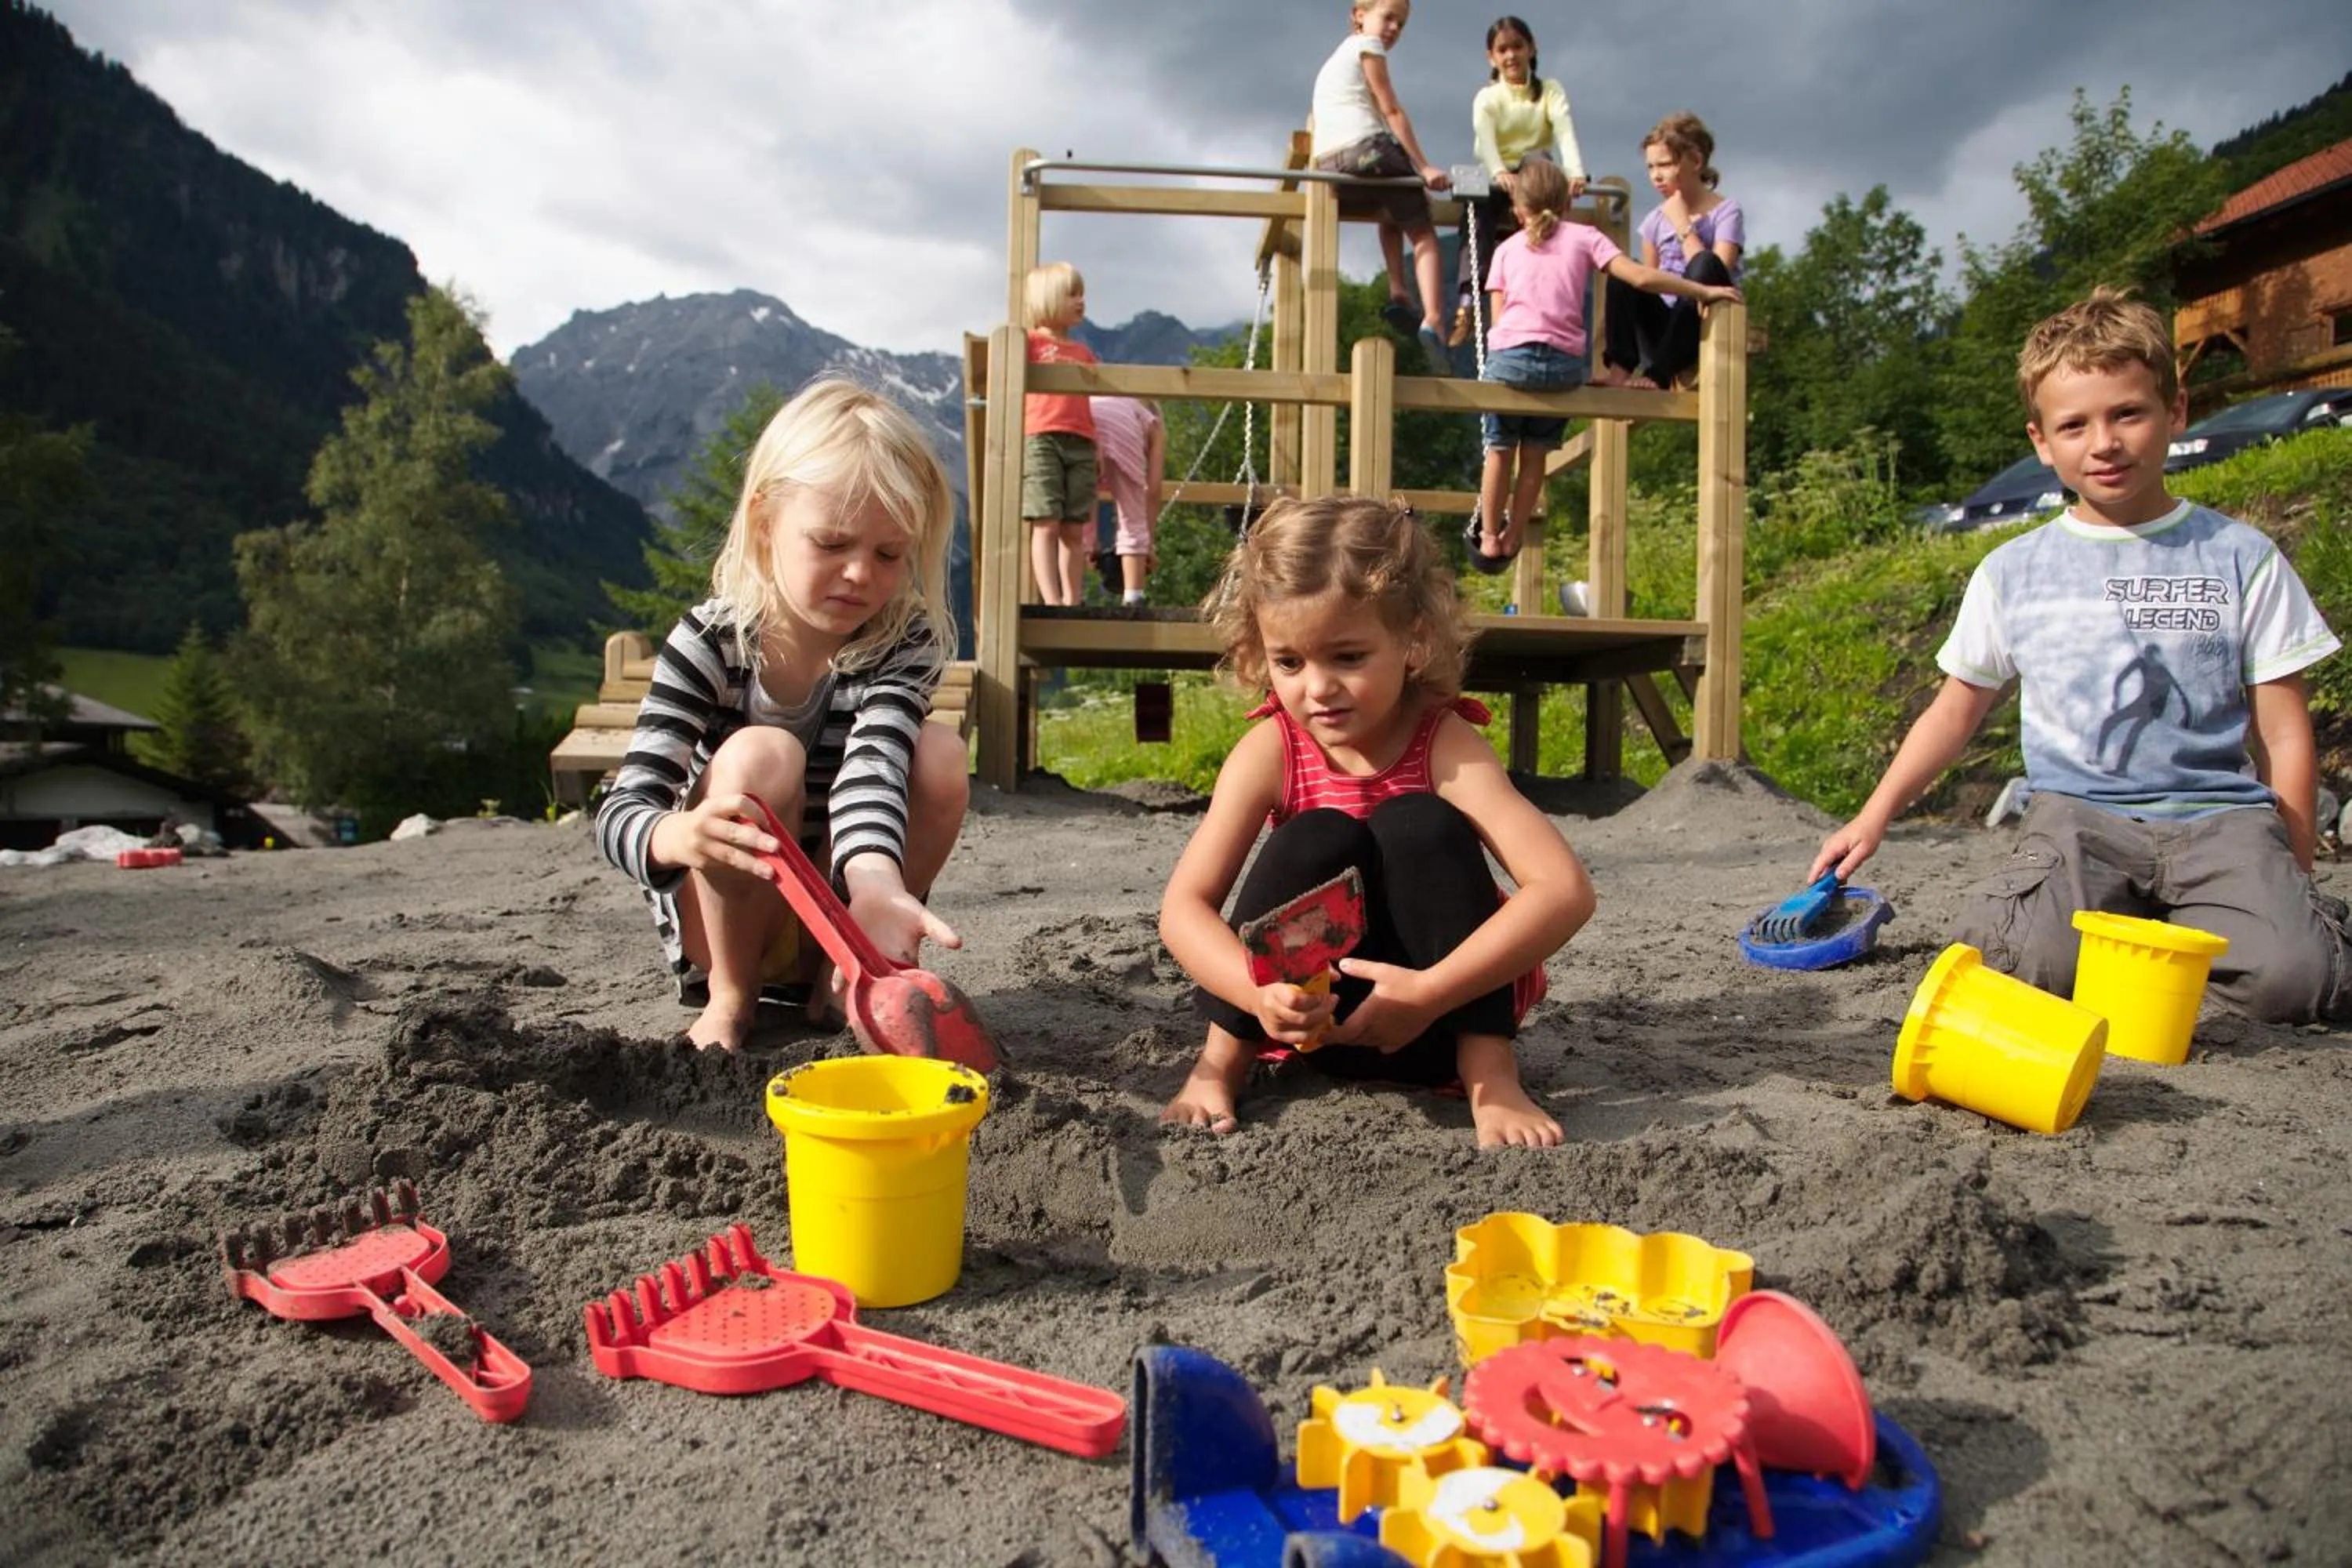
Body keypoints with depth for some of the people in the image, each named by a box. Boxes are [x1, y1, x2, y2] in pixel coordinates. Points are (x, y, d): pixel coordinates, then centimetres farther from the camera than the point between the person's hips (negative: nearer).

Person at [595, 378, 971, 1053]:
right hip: (720, 916, -2)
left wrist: (876, 886, -55)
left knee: (939, 754, -22)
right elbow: (620, 813, -24)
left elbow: (871, 767, -32)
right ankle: (731, 995, -11)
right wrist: (682, 835, -50)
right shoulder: (709, 642, -17)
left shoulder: (906, 644, -13)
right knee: (760, 755, -30)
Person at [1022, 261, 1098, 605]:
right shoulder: (1030, 342, 9)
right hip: (1040, 438, -4)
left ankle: (1073, 602, 3)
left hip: (1081, 445, 4)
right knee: (1046, 524, -11)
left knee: (1075, 529, 1)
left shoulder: (1085, 353, 22)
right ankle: (1052, 601, -15)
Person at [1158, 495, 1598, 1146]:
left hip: (1447, 1005, -1)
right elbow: (1183, 908, -18)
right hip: (1316, 1011, 1)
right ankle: (1223, 1061, -13)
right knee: (1319, 840, -27)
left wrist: (1427, 994, -37)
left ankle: (1490, 1074, -21)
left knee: (1416, 826, -27)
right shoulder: (1270, 752, -14)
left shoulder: (1448, 748, -20)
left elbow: (1567, 890, -31)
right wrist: (1260, 993, -37)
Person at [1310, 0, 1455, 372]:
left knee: (1390, 212, 34)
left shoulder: (1334, 59, 32)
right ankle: (1433, 321, -24)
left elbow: (1319, 121, 32)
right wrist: (1424, 166, -4)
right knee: (1423, 233, -2)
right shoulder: (1368, 46, 8)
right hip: (1366, 149, -7)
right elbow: (1392, 111, -1)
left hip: (1328, 164, 7)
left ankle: (1397, 295, 14)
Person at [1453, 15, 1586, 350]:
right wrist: (1499, 173, -43)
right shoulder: (1487, 97, 4)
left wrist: (1575, 172, -34)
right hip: (1496, 179, -1)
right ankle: (1468, 300, -45)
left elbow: (1565, 131, -12)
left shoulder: (1550, 90, 8)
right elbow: (1484, 138, -19)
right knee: (1478, 203, -34)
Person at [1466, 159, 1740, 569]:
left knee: (1500, 450, 15)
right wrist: (1705, 291, 5)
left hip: (1509, 355, 0)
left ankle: (1488, 538, 22)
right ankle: (1512, 539, 25)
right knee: (1535, 454, 15)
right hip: (1564, 364, 0)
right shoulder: (1584, 237, 12)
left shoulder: (1507, 248, 16)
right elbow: (1641, 277, 1)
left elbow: (1498, 317, 10)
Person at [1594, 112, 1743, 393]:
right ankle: (1620, 368, -30)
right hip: (1664, 328, 3)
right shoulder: (1656, 219, 10)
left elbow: (1714, 276, -17)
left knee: (1706, 266, -31)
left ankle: (1657, 373, -34)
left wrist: (1683, 225, -13)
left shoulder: (1726, 212, -3)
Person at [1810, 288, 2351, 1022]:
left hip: (2217, 812, 0)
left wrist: (2292, 875, 4)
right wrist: (1872, 818, 9)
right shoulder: (2012, 571, 8)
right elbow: (1955, 712, 15)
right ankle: (2114, 915, 4)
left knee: (2291, 975, -28)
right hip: (2078, 814, 0)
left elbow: (2284, 734, 8)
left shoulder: (2240, 558, 6)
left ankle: (2174, 926, 5)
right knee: (2033, 963, -30)